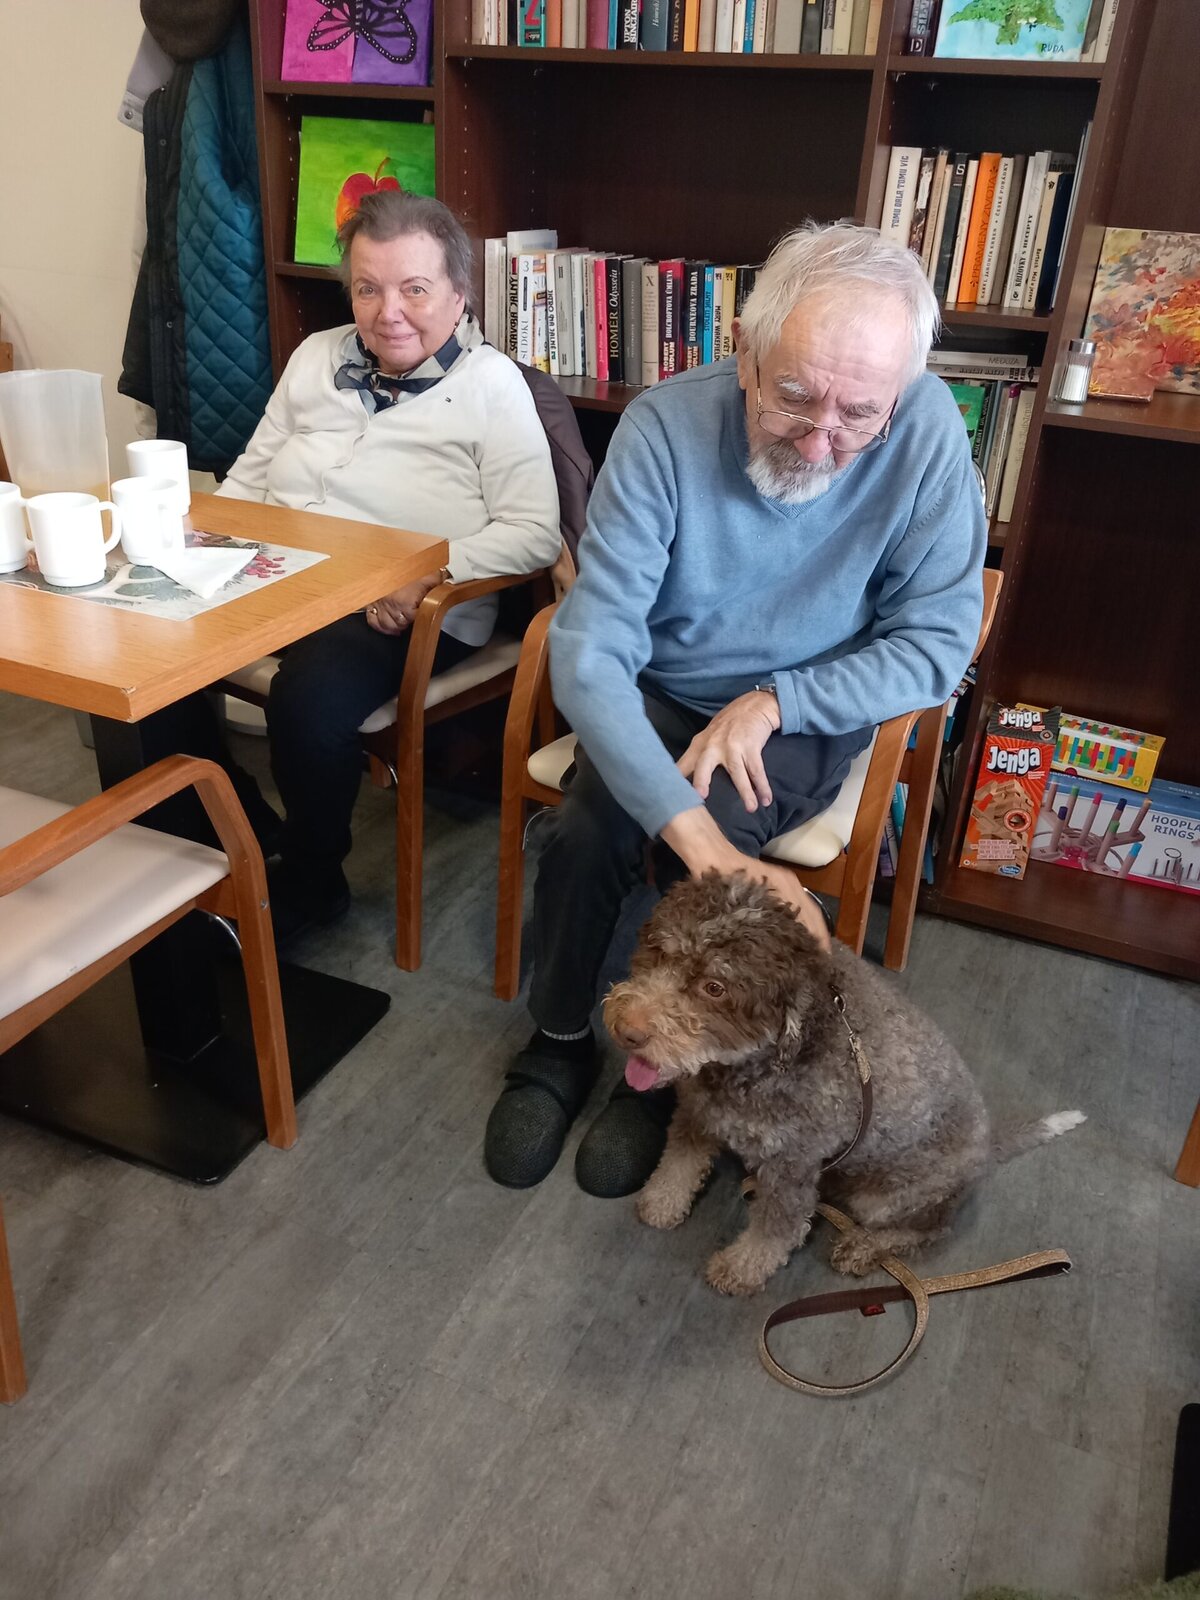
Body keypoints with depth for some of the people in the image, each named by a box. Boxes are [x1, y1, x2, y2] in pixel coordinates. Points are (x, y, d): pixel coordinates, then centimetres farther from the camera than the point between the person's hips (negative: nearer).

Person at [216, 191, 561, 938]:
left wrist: (428, 573, -22)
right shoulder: (316, 358, 16)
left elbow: (535, 533, -9)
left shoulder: (489, 383, -1)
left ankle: (308, 884, -4)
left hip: (415, 615, -5)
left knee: (311, 695, -33)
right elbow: (247, 478, 22)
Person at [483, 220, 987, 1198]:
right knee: (584, 832, -25)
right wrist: (703, 844, -40)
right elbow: (589, 653, -30)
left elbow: (937, 645, -12)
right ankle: (559, 1044, 5)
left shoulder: (928, 432, -20)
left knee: (713, 825, -28)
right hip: (660, 695, 1)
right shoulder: (666, 427, -23)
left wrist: (772, 702, -23)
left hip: (807, 710, 0)